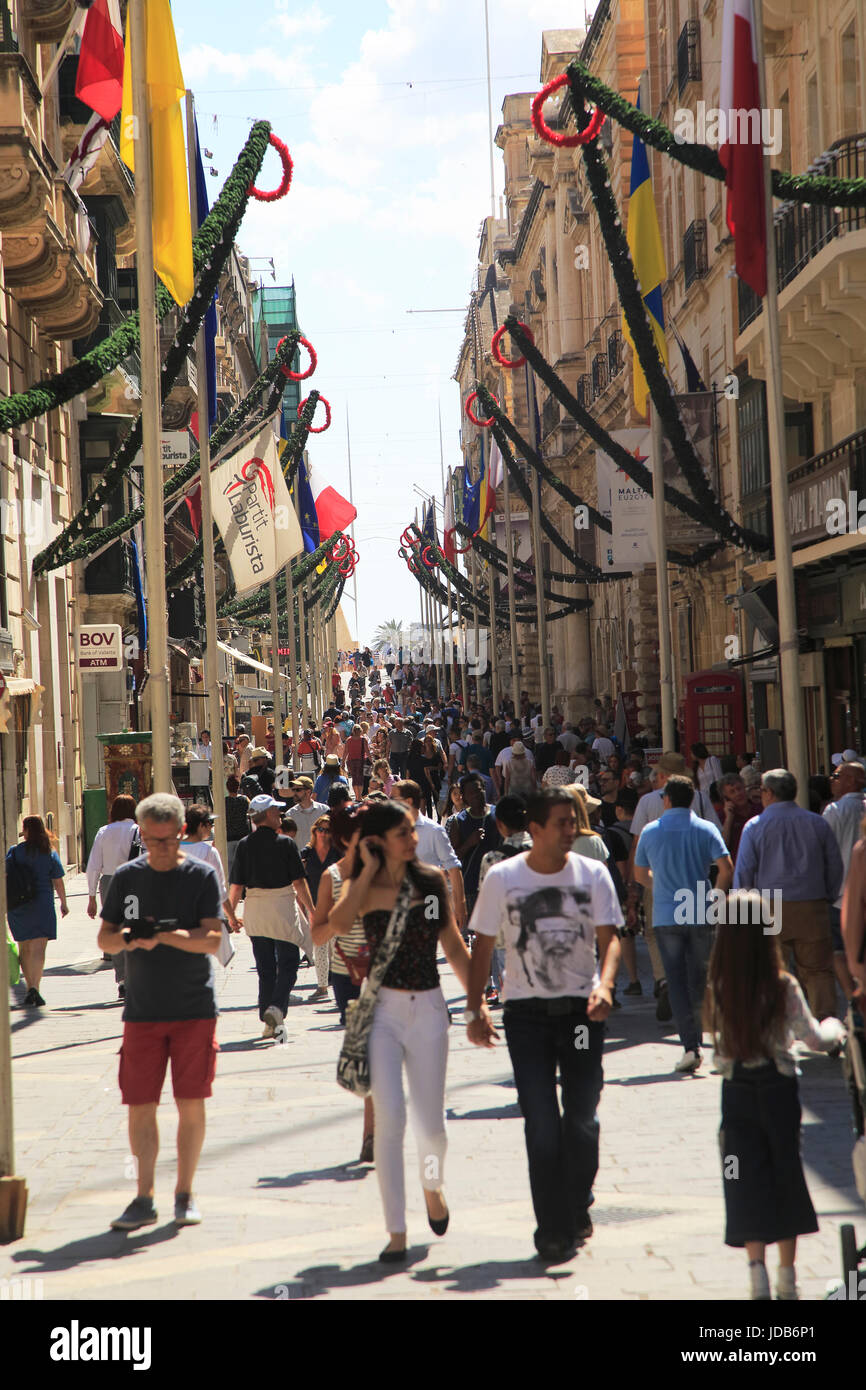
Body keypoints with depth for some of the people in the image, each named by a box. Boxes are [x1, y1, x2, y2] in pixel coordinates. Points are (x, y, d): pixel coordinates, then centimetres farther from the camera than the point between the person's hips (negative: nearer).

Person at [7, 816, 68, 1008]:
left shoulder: (15, 851, -2)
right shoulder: (50, 853, -1)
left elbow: (4, 876, -6)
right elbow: (58, 882, 0)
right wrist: (63, 903, 12)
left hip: (18, 906, 1)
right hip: (42, 905, -1)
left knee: (24, 949, 14)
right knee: (38, 949, -4)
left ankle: (30, 988, 18)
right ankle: (34, 988, -19)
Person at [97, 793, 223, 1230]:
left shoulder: (201, 876, -2)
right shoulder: (126, 877, 5)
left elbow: (213, 940, -11)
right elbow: (104, 938, 8)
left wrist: (163, 935, -25)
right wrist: (126, 938, -15)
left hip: (195, 1009, -2)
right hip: (141, 1009, 2)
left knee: (191, 1103, 2)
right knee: (140, 1105, 0)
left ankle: (185, 1194, 14)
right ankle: (144, 1198, 8)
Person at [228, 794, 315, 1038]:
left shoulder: (245, 845, 1)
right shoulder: (285, 843, -7)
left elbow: (236, 885, 1)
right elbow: (299, 881, -7)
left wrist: (231, 914, 13)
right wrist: (311, 910, 3)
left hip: (254, 908, 4)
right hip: (282, 905, -4)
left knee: (265, 967, 11)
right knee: (288, 962, 5)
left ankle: (268, 1021, 11)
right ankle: (277, 1007, -16)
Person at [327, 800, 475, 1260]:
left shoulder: (432, 882, 4)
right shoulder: (364, 888, -3)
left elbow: (455, 948, 11)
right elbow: (338, 922, -26)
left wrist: (477, 1002, 6)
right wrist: (369, 870, -16)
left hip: (428, 1008, 2)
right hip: (382, 1009, -2)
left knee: (431, 1124, 4)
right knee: (389, 1118, -10)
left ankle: (432, 1183, 40)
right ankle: (396, 1232, -1)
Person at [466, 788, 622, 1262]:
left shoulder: (592, 874, 2)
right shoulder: (502, 877, 0)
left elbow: (609, 938, -3)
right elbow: (482, 946, 6)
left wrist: (604, 985, -22)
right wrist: (474, 1009, -1)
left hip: (582, 1010, 1)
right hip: (526, 1013, -1)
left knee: (581, 1120, 3)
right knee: (541, 1124, -4)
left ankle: (577, 1209, 26)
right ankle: (553, 1229, 3)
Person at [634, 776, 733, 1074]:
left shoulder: (650, 831, 3)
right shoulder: (706, 829, 0)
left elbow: (640, 875, 13)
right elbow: (726, 870, -10)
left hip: (666, 917, 0)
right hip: (701, 916, 1)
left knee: (676, 982, 0)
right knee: (699, 980, 14)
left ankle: (690, 1046, -9)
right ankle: (697, 1036, 18)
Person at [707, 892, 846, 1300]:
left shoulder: (718, 987, -10)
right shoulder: (783, 987, -14)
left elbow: (721, 1042, 2)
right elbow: (814, 1039, -7)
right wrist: (834, 1029, 15)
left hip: (736, 1093, 1)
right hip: (778, 1088, -1)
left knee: (746, 1181, 7)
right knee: (785, 1175, 12)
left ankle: (757, 1273, -1)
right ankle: (787, 1278, 16)